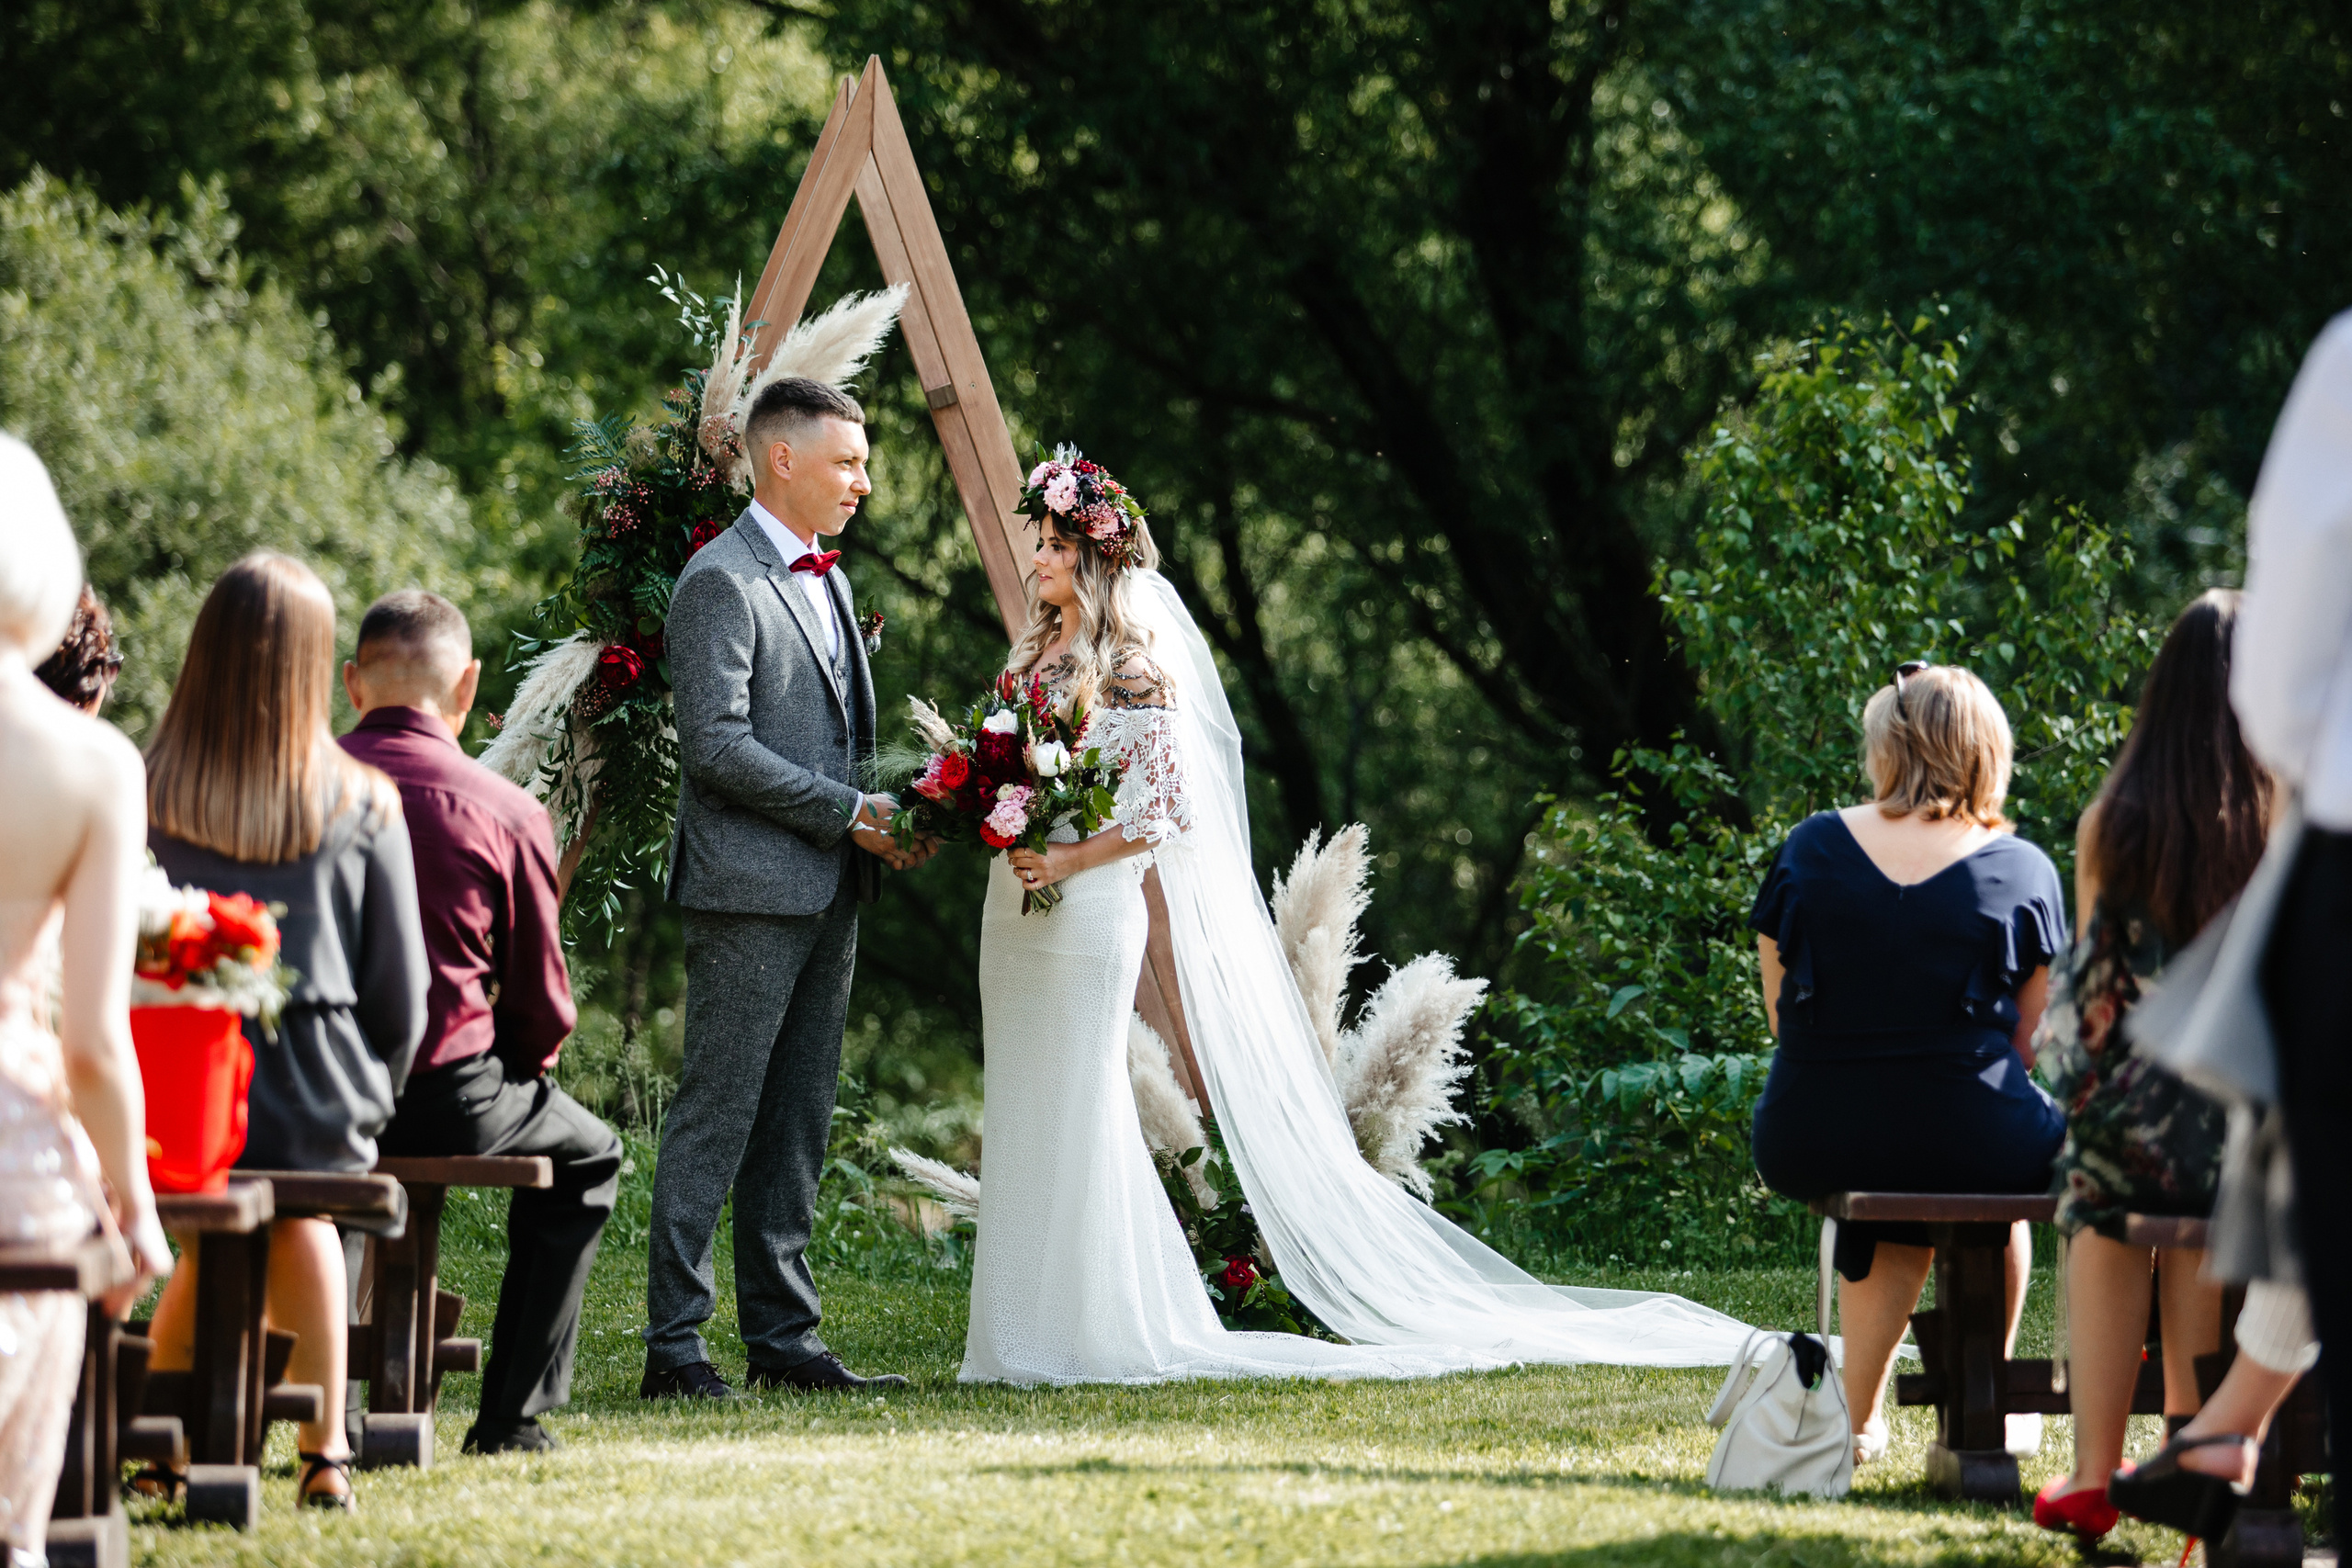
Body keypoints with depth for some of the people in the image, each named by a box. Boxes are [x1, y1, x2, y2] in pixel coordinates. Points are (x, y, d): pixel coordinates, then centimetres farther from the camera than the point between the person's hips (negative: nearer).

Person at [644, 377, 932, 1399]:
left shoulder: (825, 578, 19)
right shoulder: (722, 582, -11)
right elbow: (715, 742, -18)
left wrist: (881, 820, 6)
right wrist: (848, 813, -15)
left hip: (828, 891, 9)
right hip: (748, 891, -9)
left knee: (797, 1123, 9)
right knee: (717, 1114, -8)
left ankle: (782, 1335, 12)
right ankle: (674, 1344, -7)